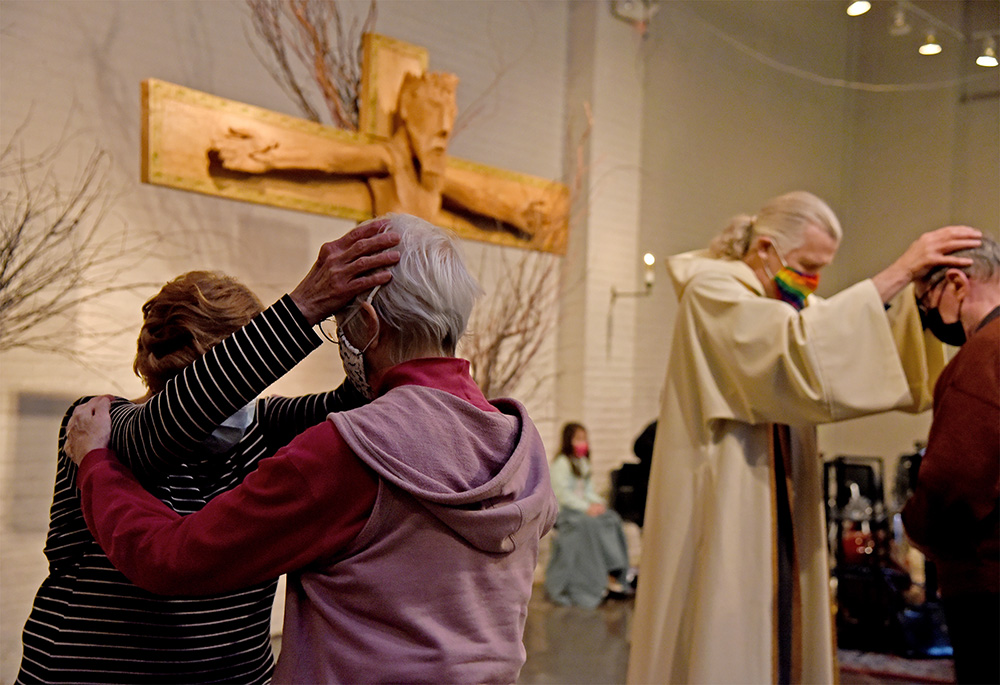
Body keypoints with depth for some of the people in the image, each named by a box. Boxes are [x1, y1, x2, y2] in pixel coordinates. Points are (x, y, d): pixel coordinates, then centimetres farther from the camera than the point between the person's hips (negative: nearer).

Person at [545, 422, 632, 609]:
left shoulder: (583, 463, 21)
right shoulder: (561, 463, -6)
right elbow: (562, 494, -14)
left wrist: (598, 503, -1)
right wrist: (586, 508, -19)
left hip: (585, 507, 8)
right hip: (565, 510, -8)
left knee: (612, 519, -18)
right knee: (591, 524, -32)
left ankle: (611, 574, -24)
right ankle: (600, 578, -27)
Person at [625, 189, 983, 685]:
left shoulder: (786, 300, 14)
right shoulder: (710, 293, -12)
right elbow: (798, 347, -28)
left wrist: (917, 295, -10)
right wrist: (899, 270, -27)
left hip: (781, 510, 8)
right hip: (723, 509, -8)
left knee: (779, 639, 9)